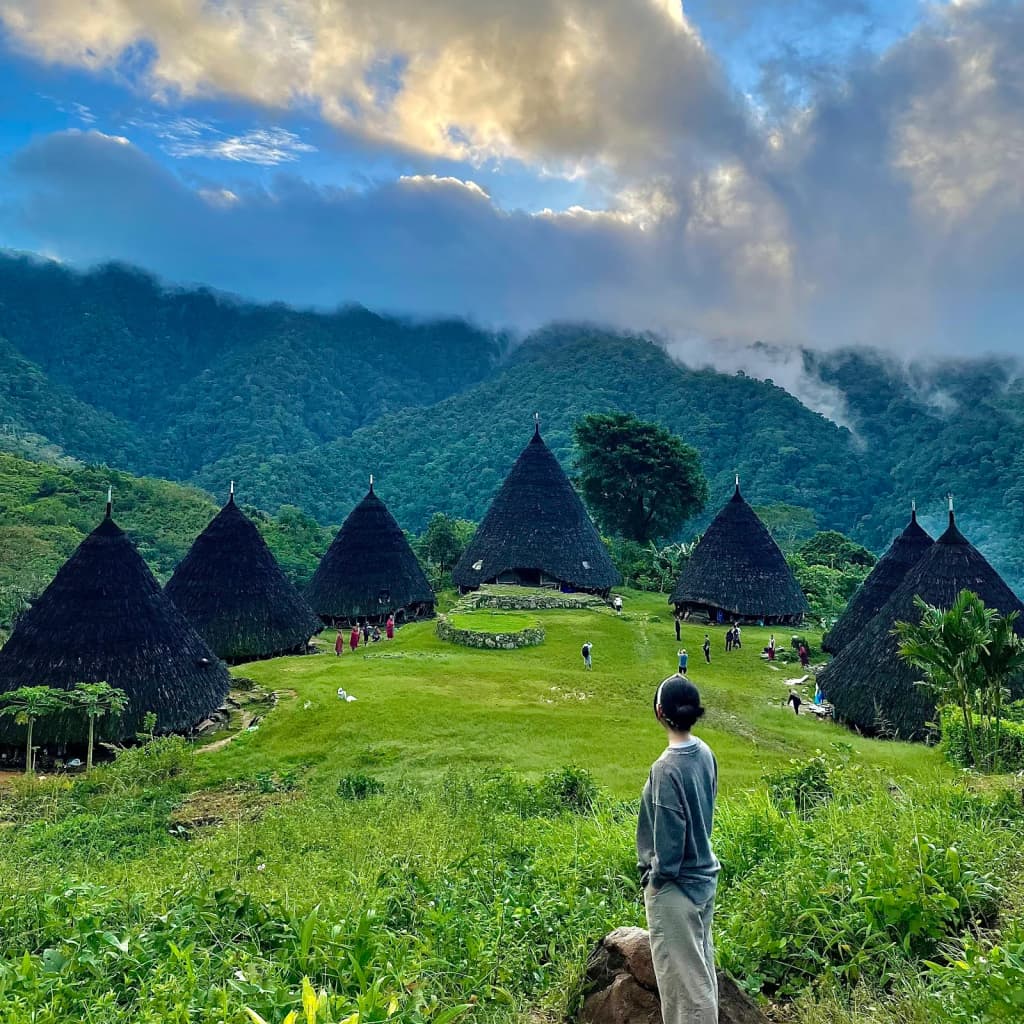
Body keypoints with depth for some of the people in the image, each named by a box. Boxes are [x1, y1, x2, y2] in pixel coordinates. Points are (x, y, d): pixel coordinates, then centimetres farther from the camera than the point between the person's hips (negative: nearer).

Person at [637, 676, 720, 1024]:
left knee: (684, 977, 4)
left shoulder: (667, 768, -25)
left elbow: (669, 836, -21)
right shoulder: (705, 754, -1)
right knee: (701, 968, 19)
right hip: (704, 877, 8)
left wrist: (656, 878, -6)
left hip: (676, 888, -8)